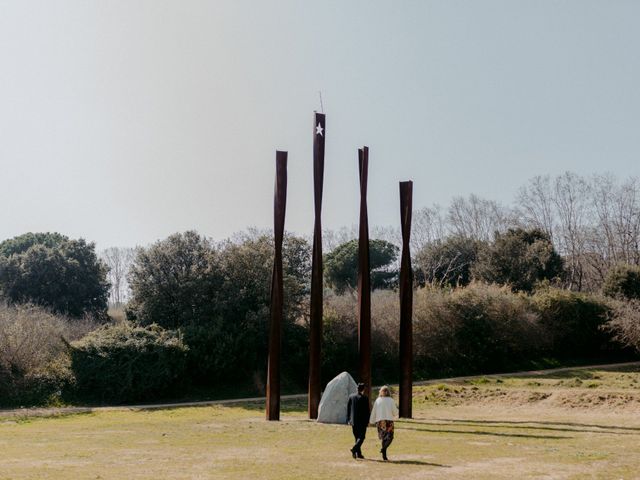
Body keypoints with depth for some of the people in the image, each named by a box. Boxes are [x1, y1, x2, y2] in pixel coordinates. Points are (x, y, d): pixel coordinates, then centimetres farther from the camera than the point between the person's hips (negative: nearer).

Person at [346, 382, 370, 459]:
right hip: (362, 421, -5)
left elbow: (348, 409, 6)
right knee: (361, 436, 1)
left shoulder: (351, 397, 3)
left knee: (357, 437, 13)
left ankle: (358, 453, 15)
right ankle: (354, 449, -19)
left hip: (353, 421, 5)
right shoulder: (365, 398, -10)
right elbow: (367, 410, -8)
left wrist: (348, 420, 13)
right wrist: (368, 421, -1)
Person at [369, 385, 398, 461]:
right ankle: (384, 448, -23)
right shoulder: (391, 400, -3)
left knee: (383, 438, 13)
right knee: (389, 437, 5)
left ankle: (384, 456, 10)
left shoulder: (377, 400, 3)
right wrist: (394, 416, 20)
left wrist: (371, 421, 13)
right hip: (389, 421, -3)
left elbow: (374, 411, 5)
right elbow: (395, 411, -2)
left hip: (379, 421, 3)